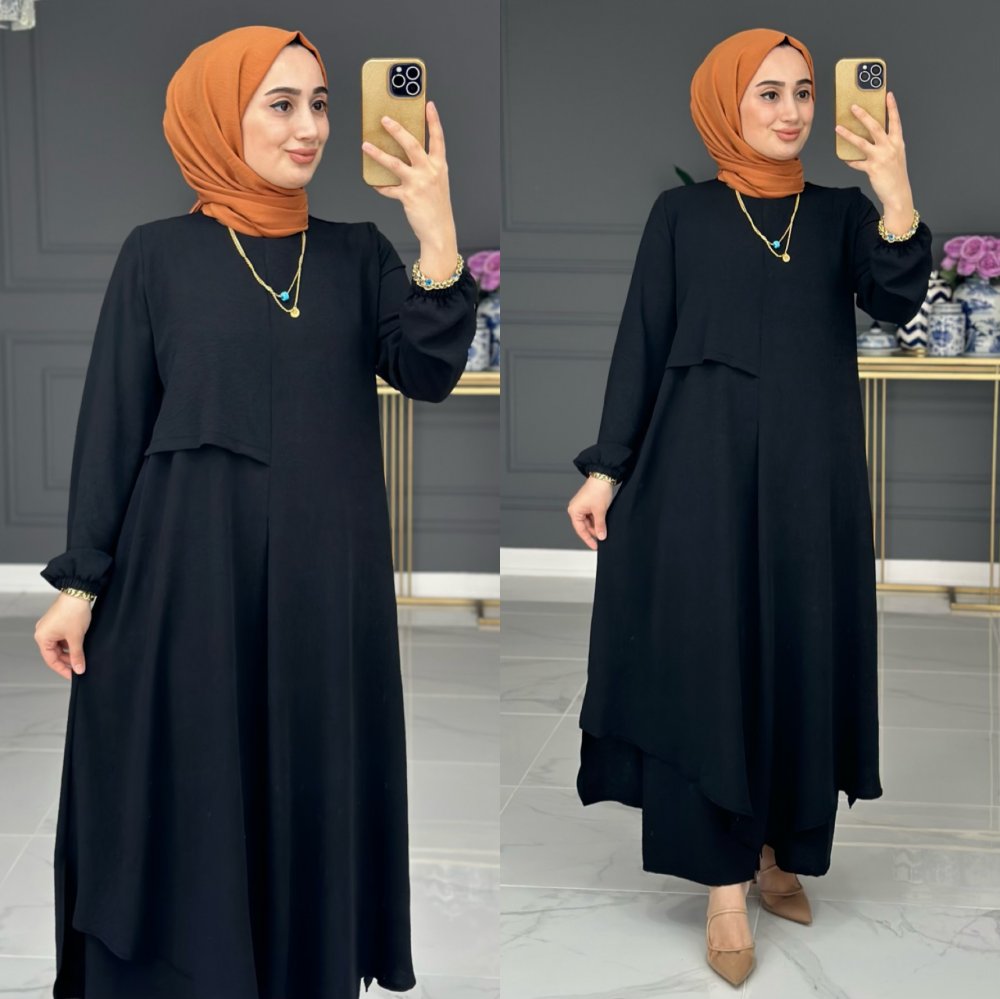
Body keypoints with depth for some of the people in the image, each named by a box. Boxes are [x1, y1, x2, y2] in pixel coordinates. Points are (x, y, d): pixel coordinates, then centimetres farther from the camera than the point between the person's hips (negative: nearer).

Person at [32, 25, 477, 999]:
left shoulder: (356, 251, 7)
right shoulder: (159, 253, 0)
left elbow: (428, 372, -6)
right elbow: (110, 420, -1)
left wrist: (437, 237, -19)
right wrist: (79, 583, -4)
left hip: (325, 580, 3)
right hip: (188, 575, -2)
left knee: (310, 795, 9)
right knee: (184, 800, 4)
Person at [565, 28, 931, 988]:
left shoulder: (840, 212, 8)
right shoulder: (681, 214, 4)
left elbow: (896, 300, -10)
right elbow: (640, 344, 2)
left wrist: (895, 194, -26)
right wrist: (606, 468, -4)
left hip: (810, 472, 2)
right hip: (704, 467, -2)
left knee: (801, 655, 6)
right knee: (708, 659, -4)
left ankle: (777, 843, 22)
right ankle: (725, 883, 2)